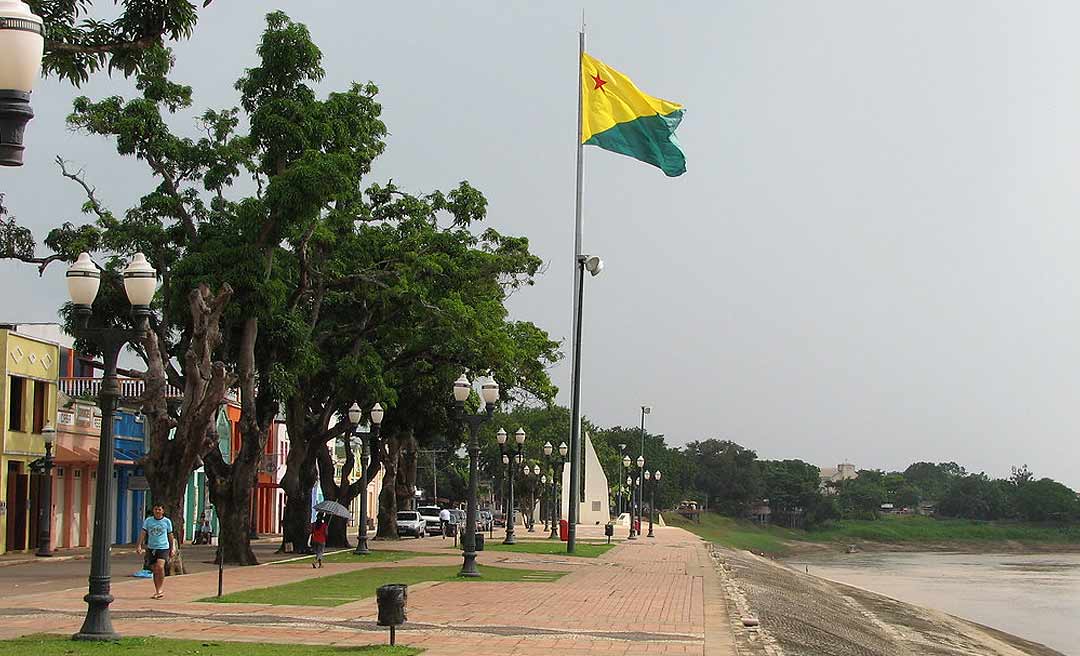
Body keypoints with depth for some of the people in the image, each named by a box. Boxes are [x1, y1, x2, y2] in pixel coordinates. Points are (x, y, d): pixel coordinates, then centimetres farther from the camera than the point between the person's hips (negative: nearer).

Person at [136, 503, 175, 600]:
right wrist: (139, 545, -10)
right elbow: (143, 533, 1)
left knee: (160, 566, -22)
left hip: (163, 548, -2)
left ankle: (161, 589, -10)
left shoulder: (167, 521, 4)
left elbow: (170, 536, 12)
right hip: (151, 548, 2)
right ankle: (157, 591, 16)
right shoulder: (148, 520, 5)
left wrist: (172, 549, 12)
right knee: (155, 570, 5)